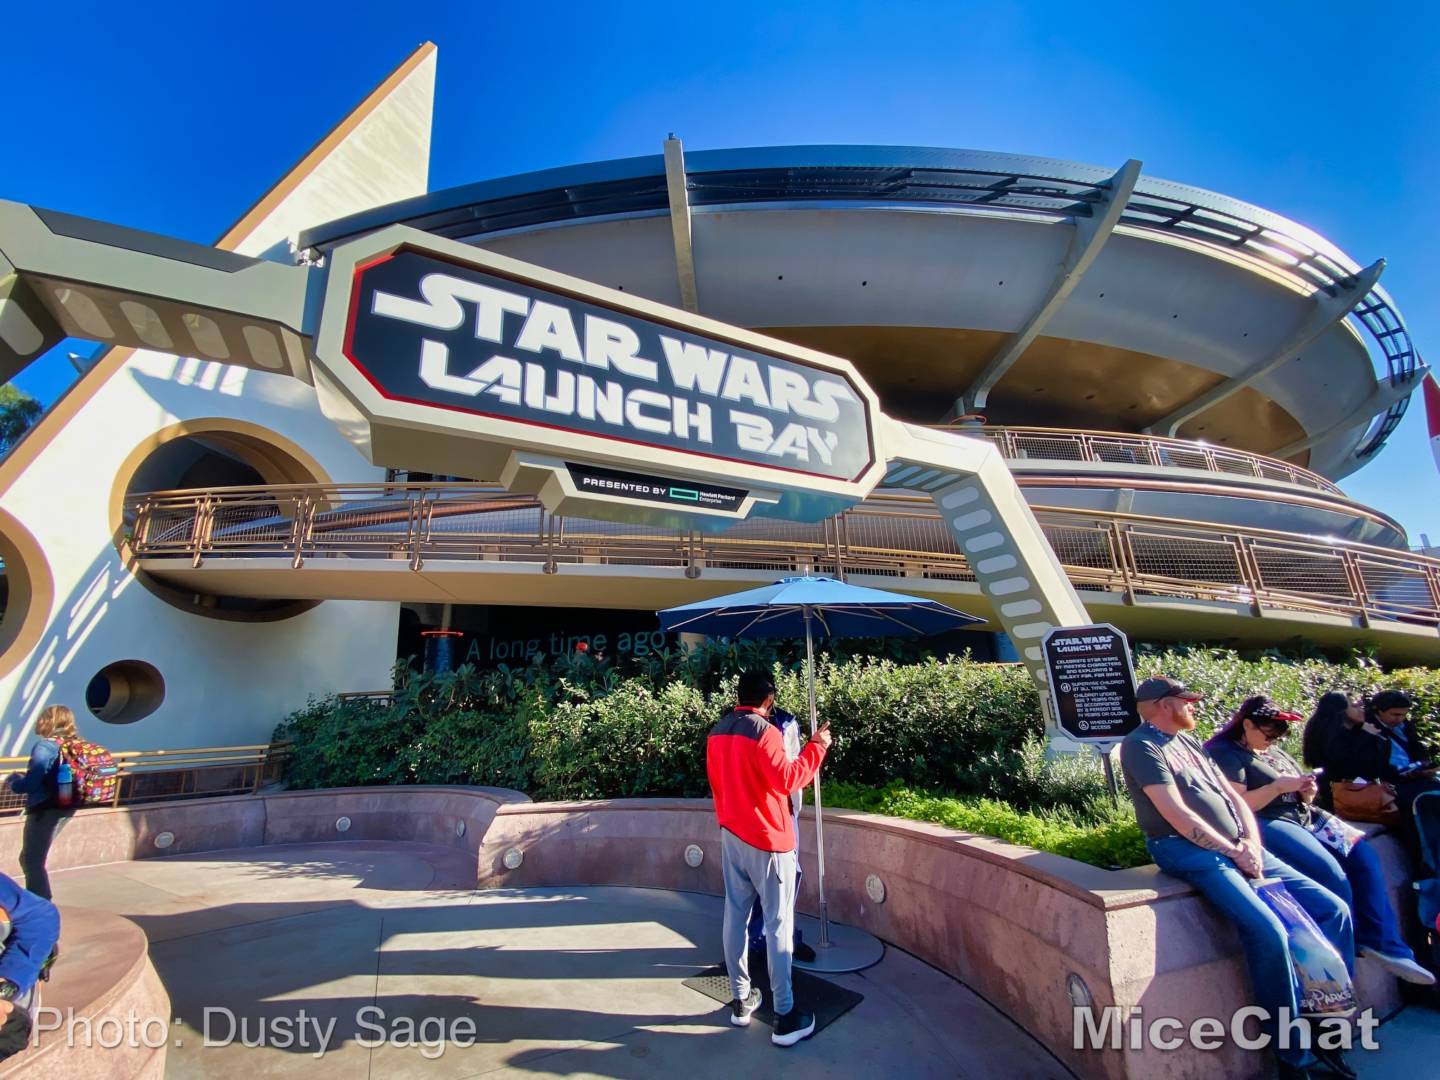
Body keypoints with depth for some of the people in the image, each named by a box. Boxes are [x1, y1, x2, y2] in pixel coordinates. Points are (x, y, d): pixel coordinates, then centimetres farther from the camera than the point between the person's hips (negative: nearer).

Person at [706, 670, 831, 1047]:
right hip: (767, 839, -7)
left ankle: (740, 999, 26)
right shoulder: (765, 732, -19)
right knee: (779, 924, 2)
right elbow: (787, 780, -23)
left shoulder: (717, 733, 4)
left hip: (731, 836, 7)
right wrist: (816, 747, -14)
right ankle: (785, 1017, 9)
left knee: (735, 915, 14)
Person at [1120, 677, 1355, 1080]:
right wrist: (1233, 852, -10)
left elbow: (1233, 796, 18)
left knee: (1333, 909, 4)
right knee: (1268, 932, -26)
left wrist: (1251, 843, 0)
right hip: (1192, 853, -9)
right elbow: (1177, 814, -16)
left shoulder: (1188, 742, 20)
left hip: (1238, 848, 9)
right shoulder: (1141, 745, -10)